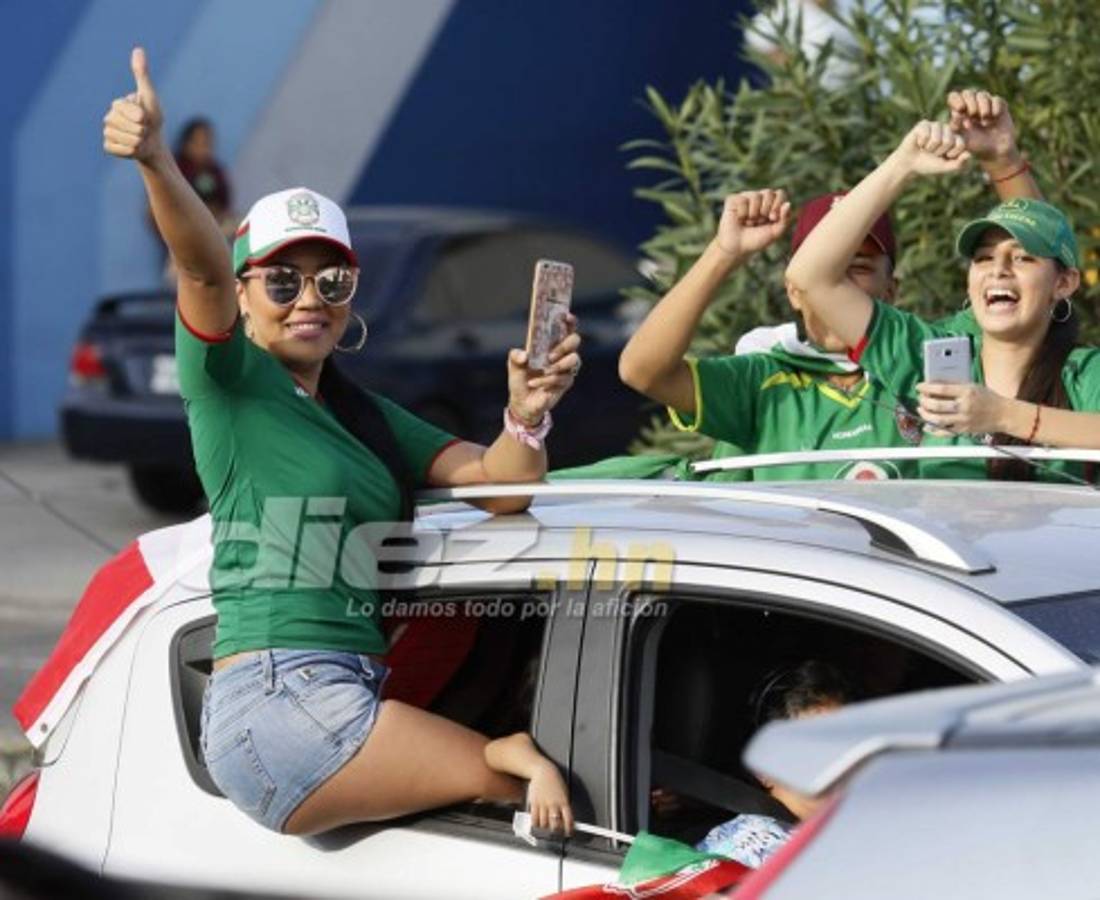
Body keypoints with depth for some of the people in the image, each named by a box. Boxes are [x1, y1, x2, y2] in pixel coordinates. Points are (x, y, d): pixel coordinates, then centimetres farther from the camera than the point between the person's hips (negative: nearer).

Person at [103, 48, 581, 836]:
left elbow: (498, 484, 7)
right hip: (277, 700, -8)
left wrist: (528, 416, -16)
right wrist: (157, 163, -41)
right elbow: (204, 267, -20)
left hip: (348, 699, 8)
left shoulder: (367, 418, 20)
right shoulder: (229, 379, 1)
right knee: (515, 781, -14)